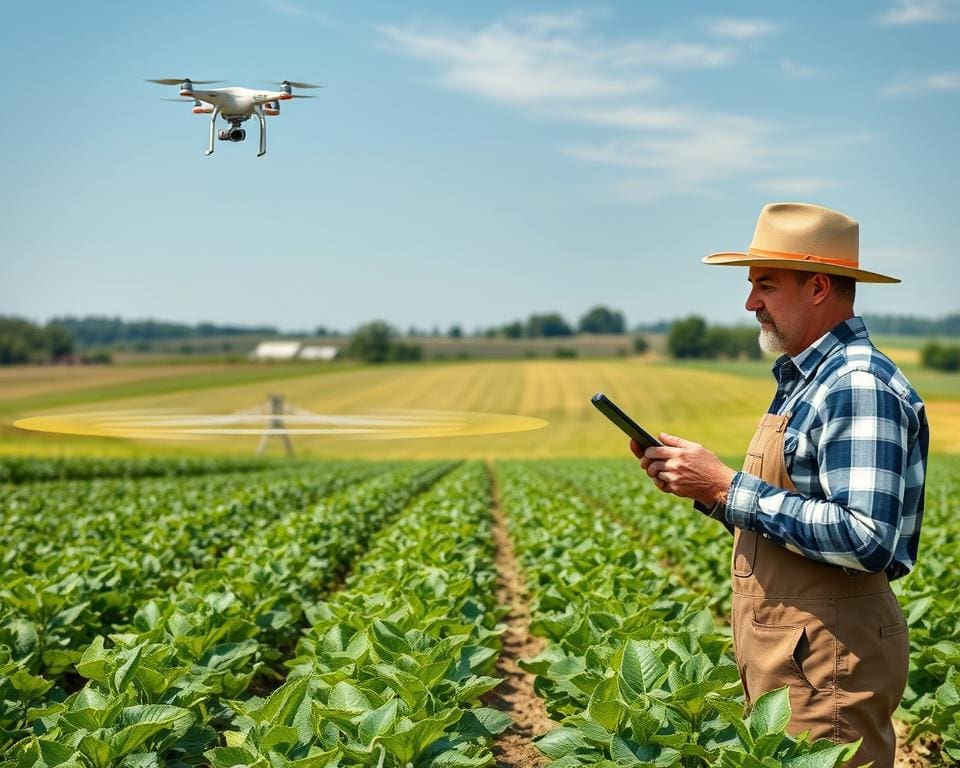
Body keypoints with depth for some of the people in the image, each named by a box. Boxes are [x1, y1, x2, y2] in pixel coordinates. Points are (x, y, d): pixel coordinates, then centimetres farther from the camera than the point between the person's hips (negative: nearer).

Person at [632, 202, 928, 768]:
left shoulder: (859, 387, -18)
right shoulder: (804, 381, 14)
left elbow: (866, 541, -28)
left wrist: (729, 487, -23)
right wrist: (703, 487, 3)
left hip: (829, 662, -10)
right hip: (785, 656, 10)